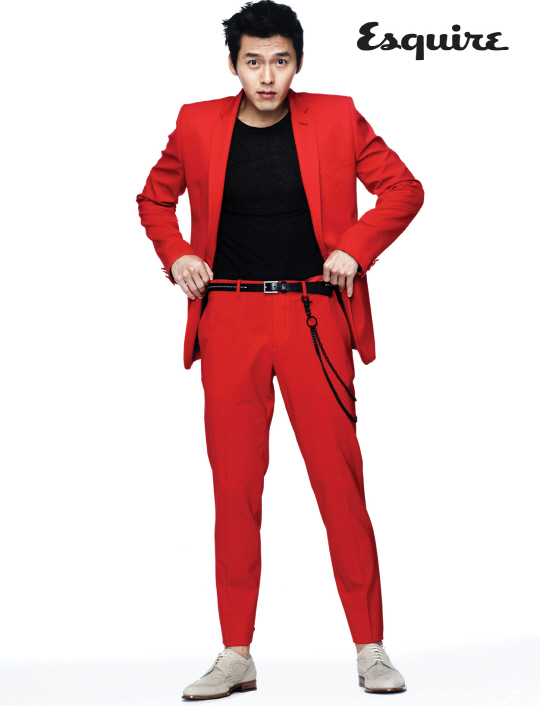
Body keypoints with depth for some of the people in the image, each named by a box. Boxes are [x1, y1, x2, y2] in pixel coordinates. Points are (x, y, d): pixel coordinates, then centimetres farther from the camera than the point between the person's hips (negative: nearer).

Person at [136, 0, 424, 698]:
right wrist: (176, 255, 3)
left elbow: (403, 189, 9)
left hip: (312, 318, -1)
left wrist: (355, 247, -3)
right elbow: (154, 199, 20)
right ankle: (236, 655, 11)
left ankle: (370, 648, 9)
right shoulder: (197, 125, 6)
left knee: (340, 479, -2)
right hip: (229, 320, 1)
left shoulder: (336, 119, 3)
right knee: (234, 484, 3)